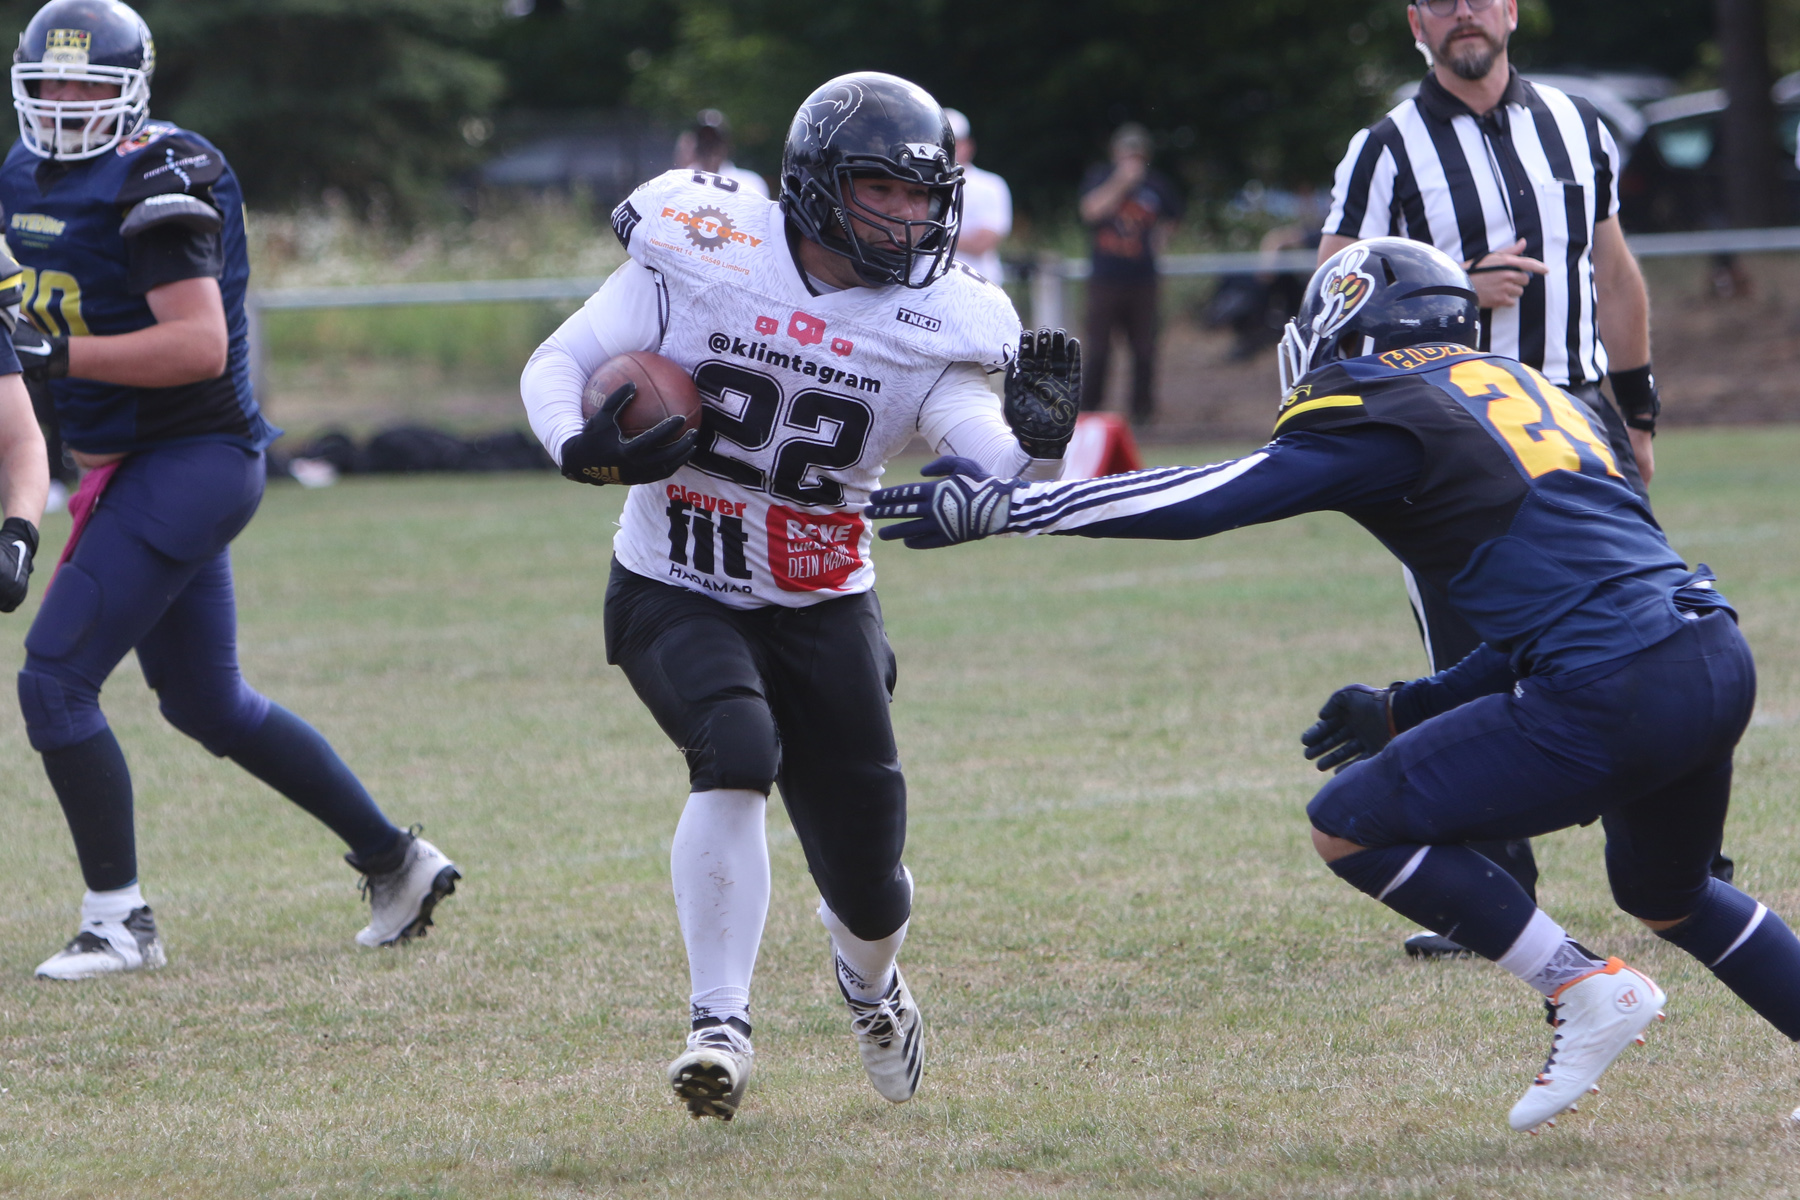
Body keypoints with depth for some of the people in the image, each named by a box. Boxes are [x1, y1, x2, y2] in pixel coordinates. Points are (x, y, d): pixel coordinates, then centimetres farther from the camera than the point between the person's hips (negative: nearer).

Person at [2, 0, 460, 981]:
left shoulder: (156, 183, -18)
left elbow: (200, 346, -25)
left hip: (190, 460, -10)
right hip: (135, 466, 10)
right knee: (207, 705, 17)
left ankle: (119, 920, -4)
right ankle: (395, 859, 27)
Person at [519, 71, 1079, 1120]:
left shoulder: (931, 323, -9)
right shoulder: (702, 255, -12)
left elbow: (1001, 481, -20)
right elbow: (556, 365, -8)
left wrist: (1038, 443, -43)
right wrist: (584, 449, -29)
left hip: (822, 608, 2)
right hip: (677, 592, -2)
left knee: (869, 886, 4)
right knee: (737, 751, -32)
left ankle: (869, 978, 44)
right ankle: (720, 1024, -21)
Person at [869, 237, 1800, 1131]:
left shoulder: (1387, 416, -1)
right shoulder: (1526, 390, 24)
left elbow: (1201, 502, -7)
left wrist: (996, 508, -3)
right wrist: (1407, 711, 27)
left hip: (1614, 696, -9)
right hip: (1718, 659, 9)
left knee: (1351, 825, 2)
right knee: (1669, 898, 33)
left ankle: (1585, 989, 2)